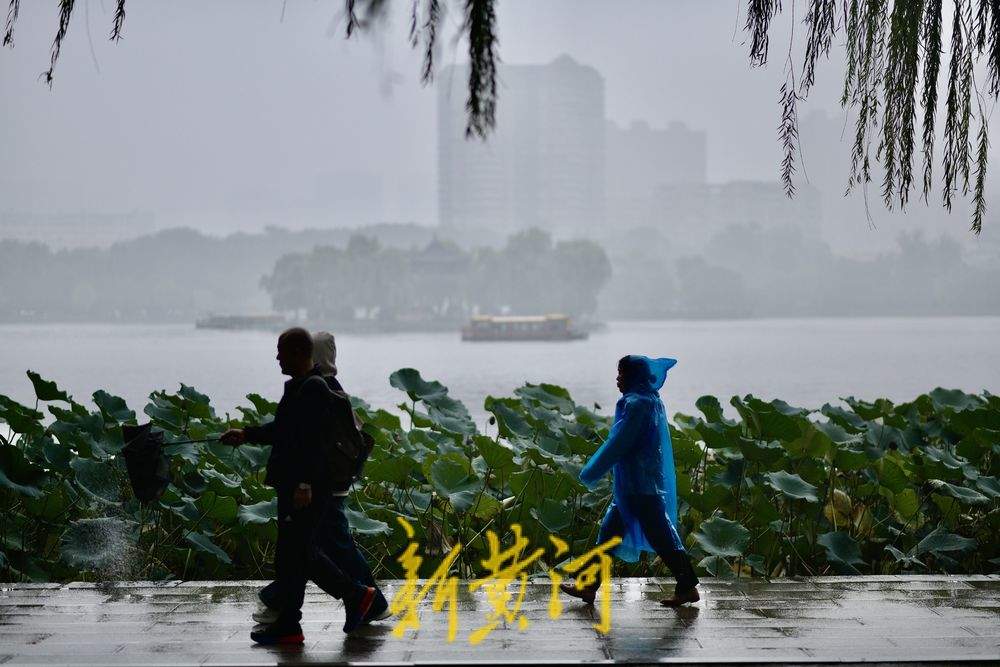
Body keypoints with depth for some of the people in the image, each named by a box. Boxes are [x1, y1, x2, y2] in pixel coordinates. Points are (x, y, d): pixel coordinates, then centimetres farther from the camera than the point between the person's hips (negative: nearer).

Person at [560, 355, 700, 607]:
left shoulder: (637, 405, -18)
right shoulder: (650, 401, 11)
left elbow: (617, 444, -19)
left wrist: (591, 473, -12)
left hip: (641, 487, -10)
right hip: (631, 485, 10)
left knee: (660, 535, -4)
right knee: (610, 530, 11)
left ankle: (688, 587, 2)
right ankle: (589, 585, 14)